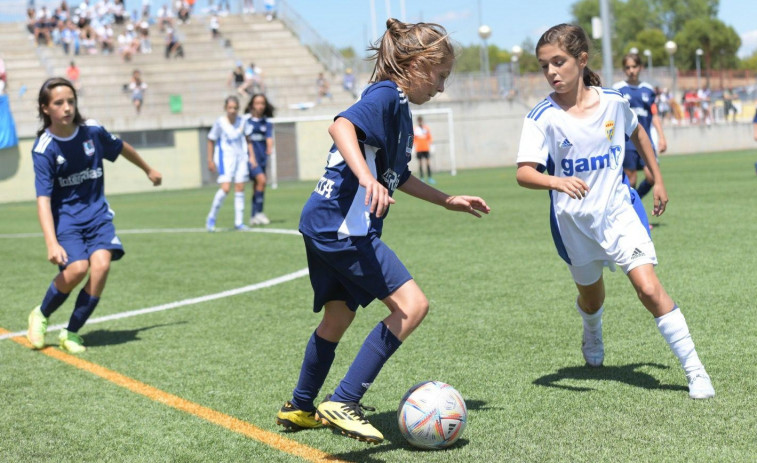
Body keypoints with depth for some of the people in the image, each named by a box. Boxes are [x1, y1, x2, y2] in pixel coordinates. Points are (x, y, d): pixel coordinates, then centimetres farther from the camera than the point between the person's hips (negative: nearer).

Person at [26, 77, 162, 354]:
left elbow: (121, 148, 16)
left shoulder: (92, 131, -6)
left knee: (101, 265, -20)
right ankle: (41, 315, 6)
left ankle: (71, 333, -4)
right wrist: (52, 243, -34)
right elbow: (43, 199, -22)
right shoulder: (44, 149, -15)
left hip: (97, 212, 3)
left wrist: (148, 170, 32)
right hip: (65, 216, -3)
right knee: (77, 268, -24)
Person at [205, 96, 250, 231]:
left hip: (241, 157, 4)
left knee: (240, 188, 4)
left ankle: (239, 222, 10)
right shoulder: (220, 122, -11)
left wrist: (250, 156, 9)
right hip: (225, 158, -4)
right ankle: (211, 218, -1)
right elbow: (211, 140, -2)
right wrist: (210, 160, -3)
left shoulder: (242, 121, -1)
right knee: (225, 188, -17)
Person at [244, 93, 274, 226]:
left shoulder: (267, 123, 10)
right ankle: (258, 212, -15)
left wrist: (270, 148, -21)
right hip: (251, 157, -5)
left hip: (262, 157, 5)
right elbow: (248, 140, -4)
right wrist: (251, 156, -11)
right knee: (261, 179, -22)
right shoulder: (247, 121, -1)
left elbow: (269, 138, -1)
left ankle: (253, 217, 15)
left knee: (257, 185, 8)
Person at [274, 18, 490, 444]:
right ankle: (343, 403, -15)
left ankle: (300, 408, 40)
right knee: (412, 305, -14)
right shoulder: (386, 96, -9)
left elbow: (397, 176, 32)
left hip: (323, 224, 11)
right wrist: (366, 178, -41)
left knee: (339, 316, 23)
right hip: (344, 227, -11)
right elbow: (341, 126, -28)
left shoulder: (399, 108, 21)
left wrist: (447, 200, 34)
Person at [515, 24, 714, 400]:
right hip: (573, 222, 0)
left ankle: (695, 370, -6)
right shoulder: (542, 117, -14)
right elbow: (524, 173, -25)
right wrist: (555, 182, -46)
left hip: (617, 210, 0)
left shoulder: (613, 101, -6)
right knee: (591, 296, 18)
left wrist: (657, 179, 19)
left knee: (649, 288, -14)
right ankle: (592, 335, 55)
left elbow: (637, 133, 17)